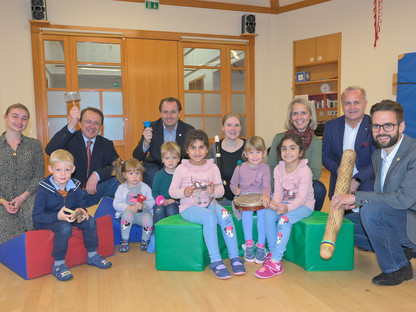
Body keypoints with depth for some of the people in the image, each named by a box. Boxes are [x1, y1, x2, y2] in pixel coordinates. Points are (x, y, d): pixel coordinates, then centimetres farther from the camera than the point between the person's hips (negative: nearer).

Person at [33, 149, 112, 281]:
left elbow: (79, 205, 10)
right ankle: (58, 265, -20)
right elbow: (37, 216, -19)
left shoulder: (75, 186, -3)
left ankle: (92, 255, 6)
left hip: (67, 217, 6)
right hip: (46, 221, -5)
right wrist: (58, 217, -35)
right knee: (65, 227, -35)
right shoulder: (43, 189, -19)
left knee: (90, 221, -13)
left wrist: (80, 211, -16)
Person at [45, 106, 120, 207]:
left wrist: (97, 174, -22)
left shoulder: (106, 144, 9)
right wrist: (70, 126, -30)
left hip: (94, 192, 3)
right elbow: (50, 150, -20)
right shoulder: (70, 139, 1)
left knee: (118, 181, -25)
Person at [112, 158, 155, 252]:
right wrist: (129, 208, -18)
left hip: (142, 213, 0)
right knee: (128, 213, -34)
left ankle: (145, 240, -3)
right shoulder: (122, 188, 2)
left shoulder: (145, 187, 3)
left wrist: (143, 206, -21)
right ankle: (124, 240, -16)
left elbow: (152, 202, 0)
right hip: (128, 213, 0)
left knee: (148, 218, -31)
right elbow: (116, 204, -4)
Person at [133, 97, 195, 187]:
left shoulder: (189, 130, -5)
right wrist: (146, 142, -31)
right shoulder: (151, 128, -6)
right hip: (156, 166, 0)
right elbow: (137, 157, -9)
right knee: (150, 172, -31)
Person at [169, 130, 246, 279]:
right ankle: (215, 261, -29)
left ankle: (234, 257, -19)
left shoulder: (212, 167, 6)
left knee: (225, 215, -29)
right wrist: (184, 192, -18)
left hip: (209, 203, 3)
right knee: (209, 216, -34)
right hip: (189, 207, -3)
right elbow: (172, 191, 3)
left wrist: (214, 191, -18)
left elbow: (221, 191, 6)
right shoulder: (181, 169, 0)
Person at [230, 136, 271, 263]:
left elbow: (266, 185, -11)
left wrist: (265, 195, -33)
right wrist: (235, 190, -7)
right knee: (247, 210, -33)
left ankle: (261, 245, -23)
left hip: (260, 196, 0)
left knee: (262, 211, -33)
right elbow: (233, 184, 17)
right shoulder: (240, 168, 6)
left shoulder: (265, 168, 2)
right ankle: (249, 244, -25)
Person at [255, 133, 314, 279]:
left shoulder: (305, 171, -18)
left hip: (304, 205, -5)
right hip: (286, 202, 5)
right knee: (268, 214, -23)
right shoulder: (278, 169, -1)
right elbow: (278, 191, -3)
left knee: (284, 219, -32)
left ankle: (275, 262, -29)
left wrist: (287, 208, -40)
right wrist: (275, 202, -27)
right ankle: (272, 252, -10)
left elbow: (301, 198, -22)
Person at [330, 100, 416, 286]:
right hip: (395, 219, 9)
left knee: (371, 211, -30)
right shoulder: (378, 155, 7)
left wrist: (357, 197, -25)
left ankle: (398, 267, -8)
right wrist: (356, 202, -7)